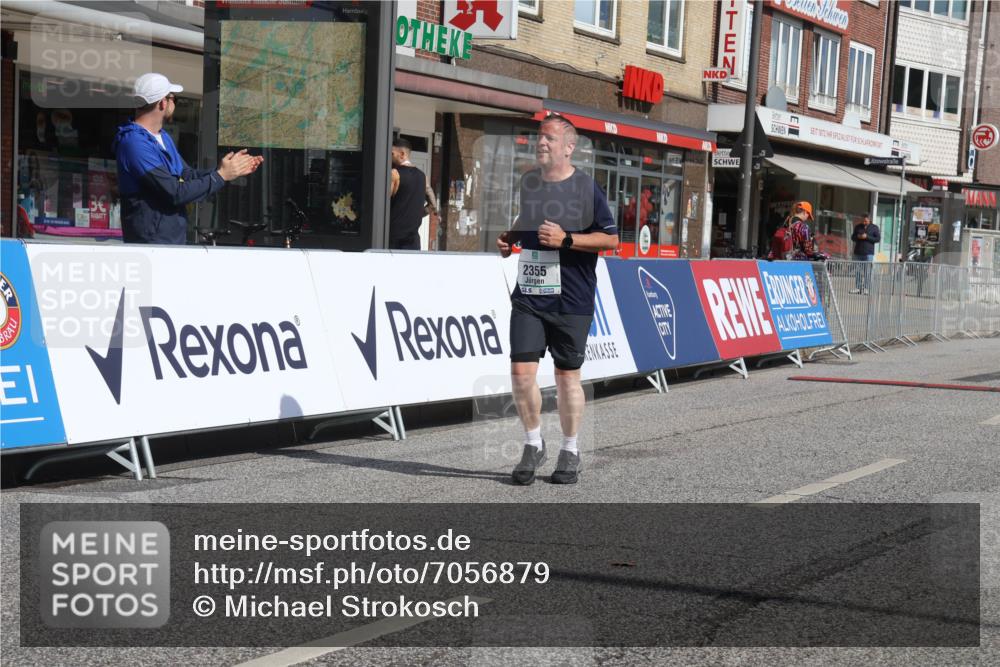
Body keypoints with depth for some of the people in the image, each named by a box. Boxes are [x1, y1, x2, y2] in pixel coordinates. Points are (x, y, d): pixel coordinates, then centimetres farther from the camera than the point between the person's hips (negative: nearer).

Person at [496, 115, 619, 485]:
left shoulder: (586, 188, -6)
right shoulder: (528, 183, 11)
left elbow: (611, 239, -7)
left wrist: (566, 239, -17)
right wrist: (509, 239, 9)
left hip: (570, 300, -4)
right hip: (528, 296, 4)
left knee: (567, 375, 5)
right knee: (521, 371, -5)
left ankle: (570, 452, 21)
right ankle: (533, 444, 15)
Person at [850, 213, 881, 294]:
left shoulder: (874, 227, 3)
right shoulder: (858, 227, 13)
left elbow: (878, 238, -3)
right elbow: (852, 237, 16)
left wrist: (867, 237, -13)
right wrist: (858, 237, -7)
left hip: (868, 253, -4)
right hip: (858, 253, 4)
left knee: (867, 271, -7)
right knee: (858, 271, 2)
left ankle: (865, 288, -6)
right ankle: (857, 288, 4)